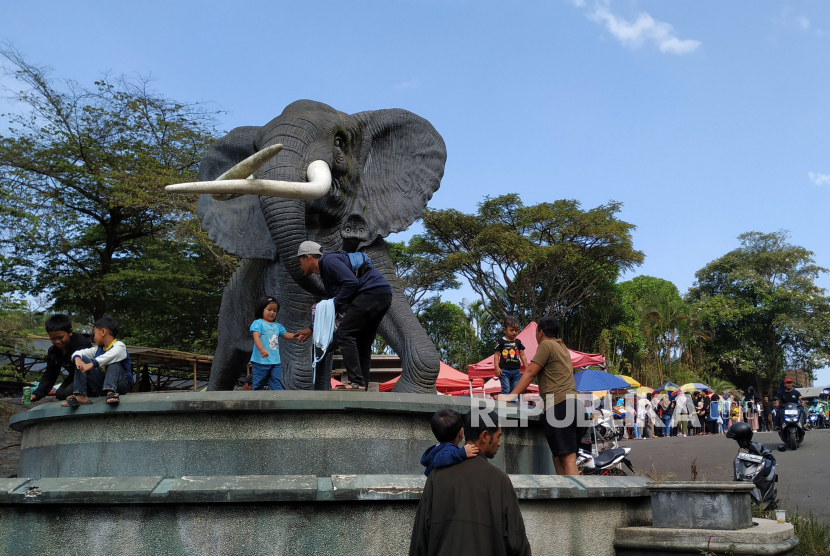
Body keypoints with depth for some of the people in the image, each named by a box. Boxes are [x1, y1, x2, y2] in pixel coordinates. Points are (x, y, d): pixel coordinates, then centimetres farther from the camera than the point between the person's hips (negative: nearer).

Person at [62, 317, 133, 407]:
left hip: (122, 385, -7)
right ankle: (81, 396, -15)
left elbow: (109, 357, -32)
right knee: (82, 359, 0)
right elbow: (78, 352, 8)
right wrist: (77, 358, -17)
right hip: (101, 384, 7)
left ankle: (110, 392, -48)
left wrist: (92, 364, -44)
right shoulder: (98, 349, 14)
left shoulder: (119, 346, -10)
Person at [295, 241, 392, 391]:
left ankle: (356, 382, -17)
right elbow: (332, 305, 33)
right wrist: (311, 329, 34)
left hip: (372, 291, -10)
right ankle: (362, 388, 9)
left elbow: (351, 282, -18)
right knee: (362, 345, 10)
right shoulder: (325, 272, 27)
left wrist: (336, 305, -6)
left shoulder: (328, 260, -4)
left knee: (343, 335, -11)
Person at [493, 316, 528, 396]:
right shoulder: (501, 341, 1)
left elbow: (522, 356, 15)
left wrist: (527, 368, 12)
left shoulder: (518, 342, 12)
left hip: (516, 370, 4)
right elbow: (497, 355, 1)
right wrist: (497, 367, -9)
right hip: (504, 370, -4)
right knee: (506, 390, -12)